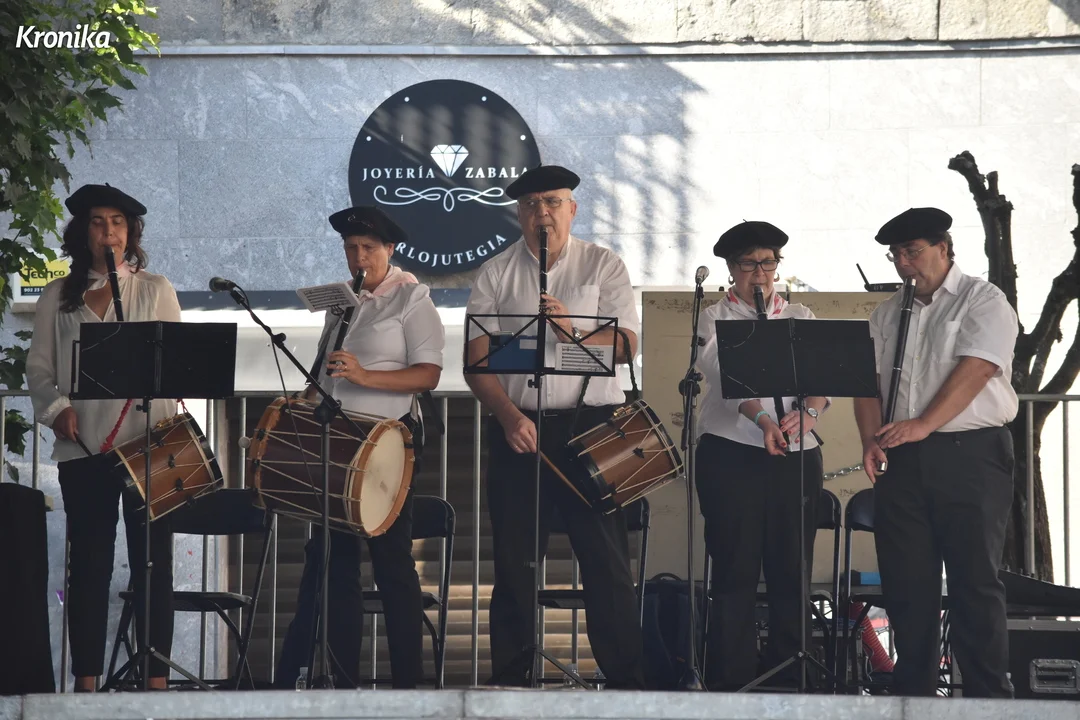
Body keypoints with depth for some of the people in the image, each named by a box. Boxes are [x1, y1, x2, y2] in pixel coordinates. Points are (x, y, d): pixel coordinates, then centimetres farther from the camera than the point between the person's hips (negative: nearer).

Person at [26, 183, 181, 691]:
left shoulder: (155, 290, 11)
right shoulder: (58, 296, 13)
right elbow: (39, 367, 9)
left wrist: (168, 419, -9)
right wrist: (56, 407, -9)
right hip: (83, 447, 1)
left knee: (152, 562, -3)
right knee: (89, 563, 0)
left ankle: (156, 677, -2)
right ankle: (86, 679, 1)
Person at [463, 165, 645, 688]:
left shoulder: (603, 266, 7)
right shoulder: (495, 276, 8)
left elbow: (627, 345, -3)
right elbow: (477, 361, 2)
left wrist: (573, 332, -21)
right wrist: (510, 418, -13)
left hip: (590, 425, -1)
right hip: (516, 427, 1)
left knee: (606, 556, -4)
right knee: (514, 561, 4)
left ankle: (626, 679, -1)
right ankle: (508, 680, 10)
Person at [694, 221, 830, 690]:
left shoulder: (800, 318, 15)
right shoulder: (716, 318, 6)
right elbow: (724, 374, -12)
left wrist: (808, 412, -20)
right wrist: (761, 419, -28)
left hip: (796, 457, 3)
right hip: (732, 454, -3)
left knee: (792, 571, 2)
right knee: (735, 572, -4)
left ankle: (790, 681, 7)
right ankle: (730, 682, -2)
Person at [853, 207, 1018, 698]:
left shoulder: (983, 301, 0)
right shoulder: (887, 315, 18)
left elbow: (975, 369, -14)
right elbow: (868, 381, 11)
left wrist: (923, 424, -23)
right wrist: (871, 440, -8)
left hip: (971, 456, -5)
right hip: (902, 460, 5)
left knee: (975, 582, -6)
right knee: (906, 583, 4)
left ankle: (989, 697, -3)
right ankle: (913, 693, 11)